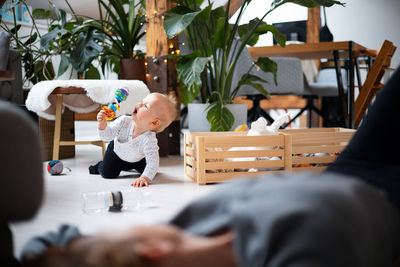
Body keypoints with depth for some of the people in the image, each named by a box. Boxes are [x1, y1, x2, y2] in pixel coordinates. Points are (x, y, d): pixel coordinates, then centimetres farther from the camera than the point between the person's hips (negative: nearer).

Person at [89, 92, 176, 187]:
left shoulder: (149, 140, -44)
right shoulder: (124, 122, -37)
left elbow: (153, 162, -43)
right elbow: (107, 135, -28)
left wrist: (145, 178, -56)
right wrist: (102, 125, -49)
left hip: (137, 160, 0)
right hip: (117, 150, 0)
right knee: (107, 173, -2)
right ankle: (100, 166, 34)